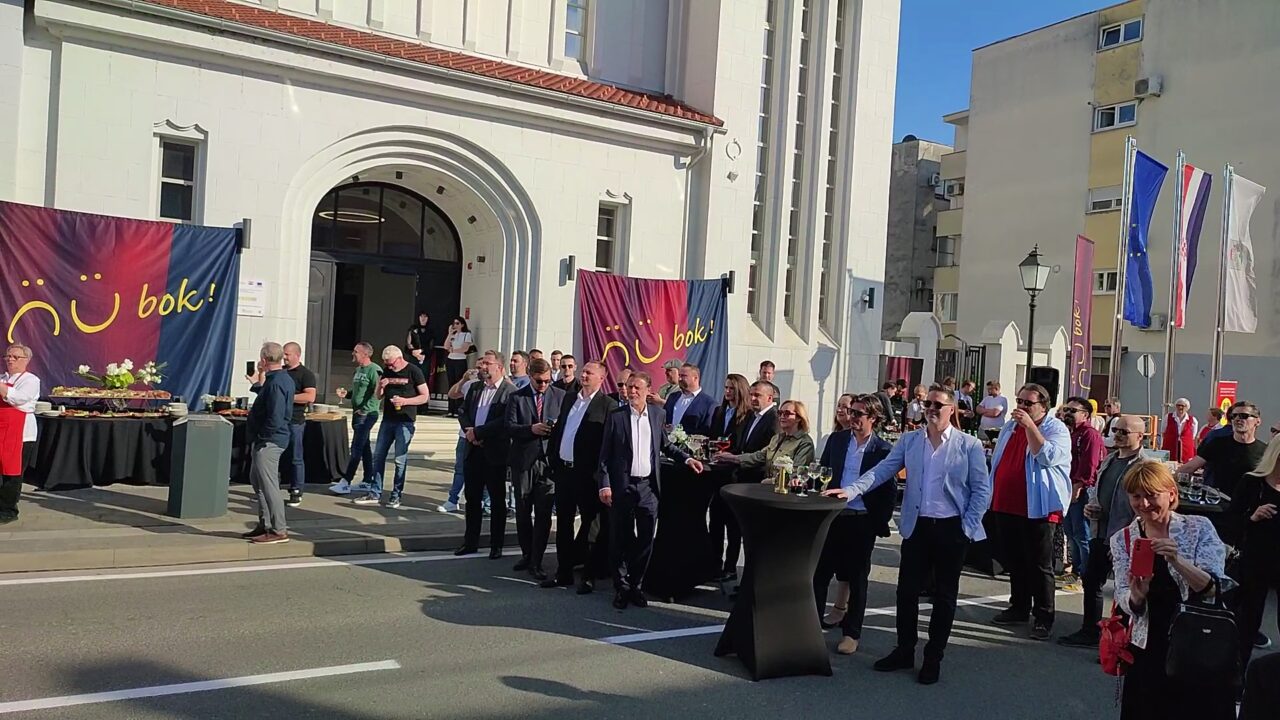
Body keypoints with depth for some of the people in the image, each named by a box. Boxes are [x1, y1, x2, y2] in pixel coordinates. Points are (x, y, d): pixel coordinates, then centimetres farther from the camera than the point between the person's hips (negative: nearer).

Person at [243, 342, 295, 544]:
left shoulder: (275, 383, -20)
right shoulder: (283, 379, 12)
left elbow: (274, 418, -26)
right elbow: (258, 391, 19)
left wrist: (262, 436, -16)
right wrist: (261, 376, 21)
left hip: (269, 441, -11)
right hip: (269, 440, 11)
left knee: (268, 484, -7)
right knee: (257, 480, 19)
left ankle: (279, 531, -2)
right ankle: (265, 525, 27)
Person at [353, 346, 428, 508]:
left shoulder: (414, 371, -6)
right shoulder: (386, 371, 10)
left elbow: (425, 397, -7)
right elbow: (379, 397, 16)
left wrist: (405, 401, -19)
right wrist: (380, 386, -6)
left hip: (405, 422, -6)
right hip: (387, 420, 6)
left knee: (400, 460, -2)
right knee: (378, 455, 7)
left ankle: (396, 495, 6)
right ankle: (375, 493, 14)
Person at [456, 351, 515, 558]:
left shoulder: (510, 391, -10)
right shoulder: (475, 388, 11)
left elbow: (506, 421, -19)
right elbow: (463, 413, 12)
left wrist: (478, 432, -18)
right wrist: (469, 430, -8)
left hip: (495, 453, -6)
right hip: (474, 450, 6)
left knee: (497, 500, 5)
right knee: (472, 497, 13)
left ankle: (496, 546, 14)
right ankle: (471, 541, 24)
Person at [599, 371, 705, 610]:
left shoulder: (658, 414, 6)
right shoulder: (616, 416, -3)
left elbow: (665, 446, 18)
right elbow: (605, 454, -2)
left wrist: (687, 458, 5)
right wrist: (605, 485, -9)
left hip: (648, 487, 3)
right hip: (622, 487, -2)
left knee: (645, 540, 7)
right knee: (620, 540, 6)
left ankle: (635, 586, 21)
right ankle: (621, 588, 18)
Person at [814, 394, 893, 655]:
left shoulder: (883, 449, -6)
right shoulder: (836, 440, 5)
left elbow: (889, 490, -3)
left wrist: (881, 522, -8)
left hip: (863, 521, -3)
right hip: (833, 515, 3)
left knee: (857, 578, 9)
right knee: (821, 571, 6)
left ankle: (851, 633, 19)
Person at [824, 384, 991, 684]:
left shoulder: (969, 445, -3)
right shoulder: (909, 440, 5)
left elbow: (982, 489, -3)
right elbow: (882, 470, -2)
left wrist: (968, 527, -9)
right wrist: (851, 489, -15)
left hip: (952, 528, -2)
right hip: (917, 526, 3)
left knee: (944, 595, 9)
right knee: (907, 590, 6)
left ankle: (934, 657, 21)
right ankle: (904, 651, 22)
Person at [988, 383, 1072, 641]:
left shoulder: (1056, 429, -7)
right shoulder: (1010, 426, 13)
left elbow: (1047, 457, -25)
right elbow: (997, 461, 21)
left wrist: (1030, 425, -25)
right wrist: (994, 497, 19)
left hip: (1037, 509, -7)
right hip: (1006, 506, 7)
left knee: (1039, 565, -1)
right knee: (1014, 562, 16)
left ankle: (1043, 617, 6)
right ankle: (1019, 608, 28)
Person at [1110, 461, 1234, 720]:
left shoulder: (1199, 528, -3)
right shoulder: (1122, 540, 3)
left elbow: (1215, 588, -12)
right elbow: (1126, 604, -1)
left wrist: (1176, 560, -28)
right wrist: (1137, 596, -24)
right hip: (1148, 649, 2)